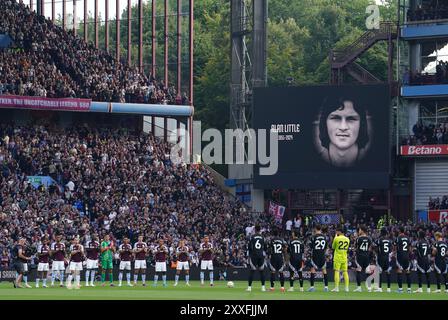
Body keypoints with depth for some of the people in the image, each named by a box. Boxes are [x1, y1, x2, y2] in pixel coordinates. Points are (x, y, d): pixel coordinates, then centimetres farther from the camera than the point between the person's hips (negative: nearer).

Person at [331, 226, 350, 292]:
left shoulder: (336, 238, -9)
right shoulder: (347, 239, 5)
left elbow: (333, 247, 6)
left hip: (337, 258, -4)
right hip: (344, 258, 4)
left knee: (337, 271, -4)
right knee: (345, 272, 7)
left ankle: (336, 287, -9)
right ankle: (346, 288, 4)